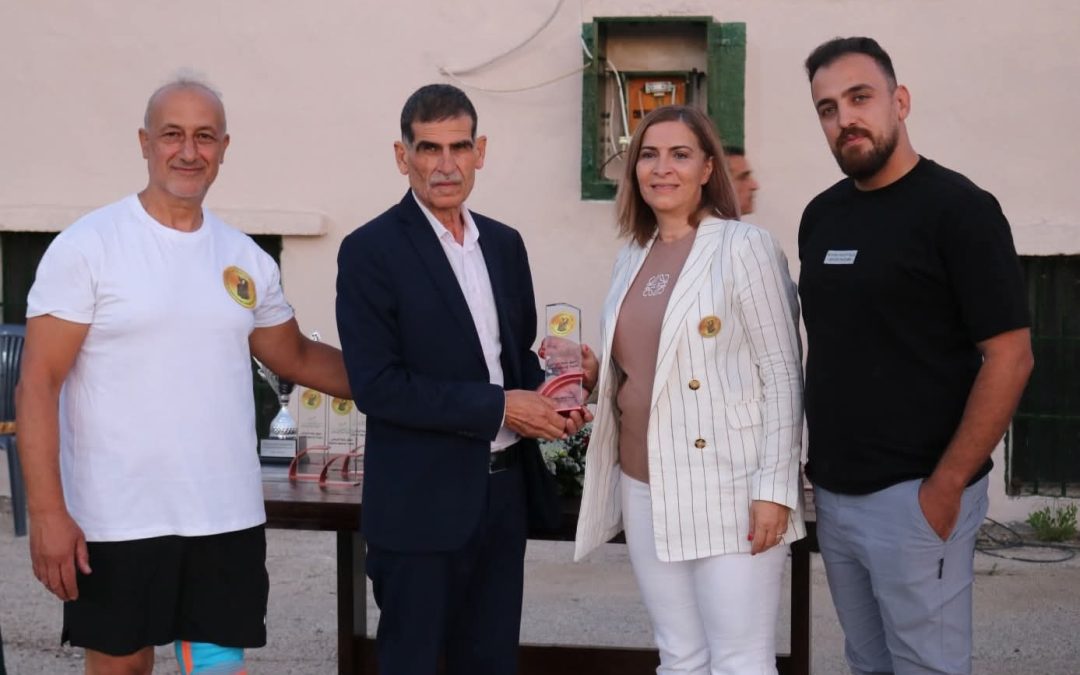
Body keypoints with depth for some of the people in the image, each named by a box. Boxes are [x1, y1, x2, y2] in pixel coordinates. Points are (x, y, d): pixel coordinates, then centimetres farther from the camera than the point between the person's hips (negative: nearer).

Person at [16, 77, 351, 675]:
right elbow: (39, 383, -8)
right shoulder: (87, 246, -7)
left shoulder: (248, 260, 7)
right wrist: (46, 512, -14)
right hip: (115, 522, -3)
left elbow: (295, 357, 19)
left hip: (229, 519, 4)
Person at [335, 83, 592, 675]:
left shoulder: (504, 244, 9)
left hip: (503, 492, 6)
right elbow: (376, 384, -18)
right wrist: (500, 407, -18)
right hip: (422, 501, -6)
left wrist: (542, 399, -4)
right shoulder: (371, 250, -10)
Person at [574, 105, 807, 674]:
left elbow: (782, 372, -10)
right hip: (645, 490, 6)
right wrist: (592, 371, 3)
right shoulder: (632, 257, 12)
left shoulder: (744, 247, -8)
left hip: (728, 492, -6)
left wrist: (774, 486, -14)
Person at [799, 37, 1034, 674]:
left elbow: (1010, 356, -14)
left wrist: (945, 486, -17)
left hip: (914, 496, -6)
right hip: (834, 492, 6)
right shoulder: (821, 215, 9)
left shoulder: (959, 208, -11)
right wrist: (819, 459, 9)